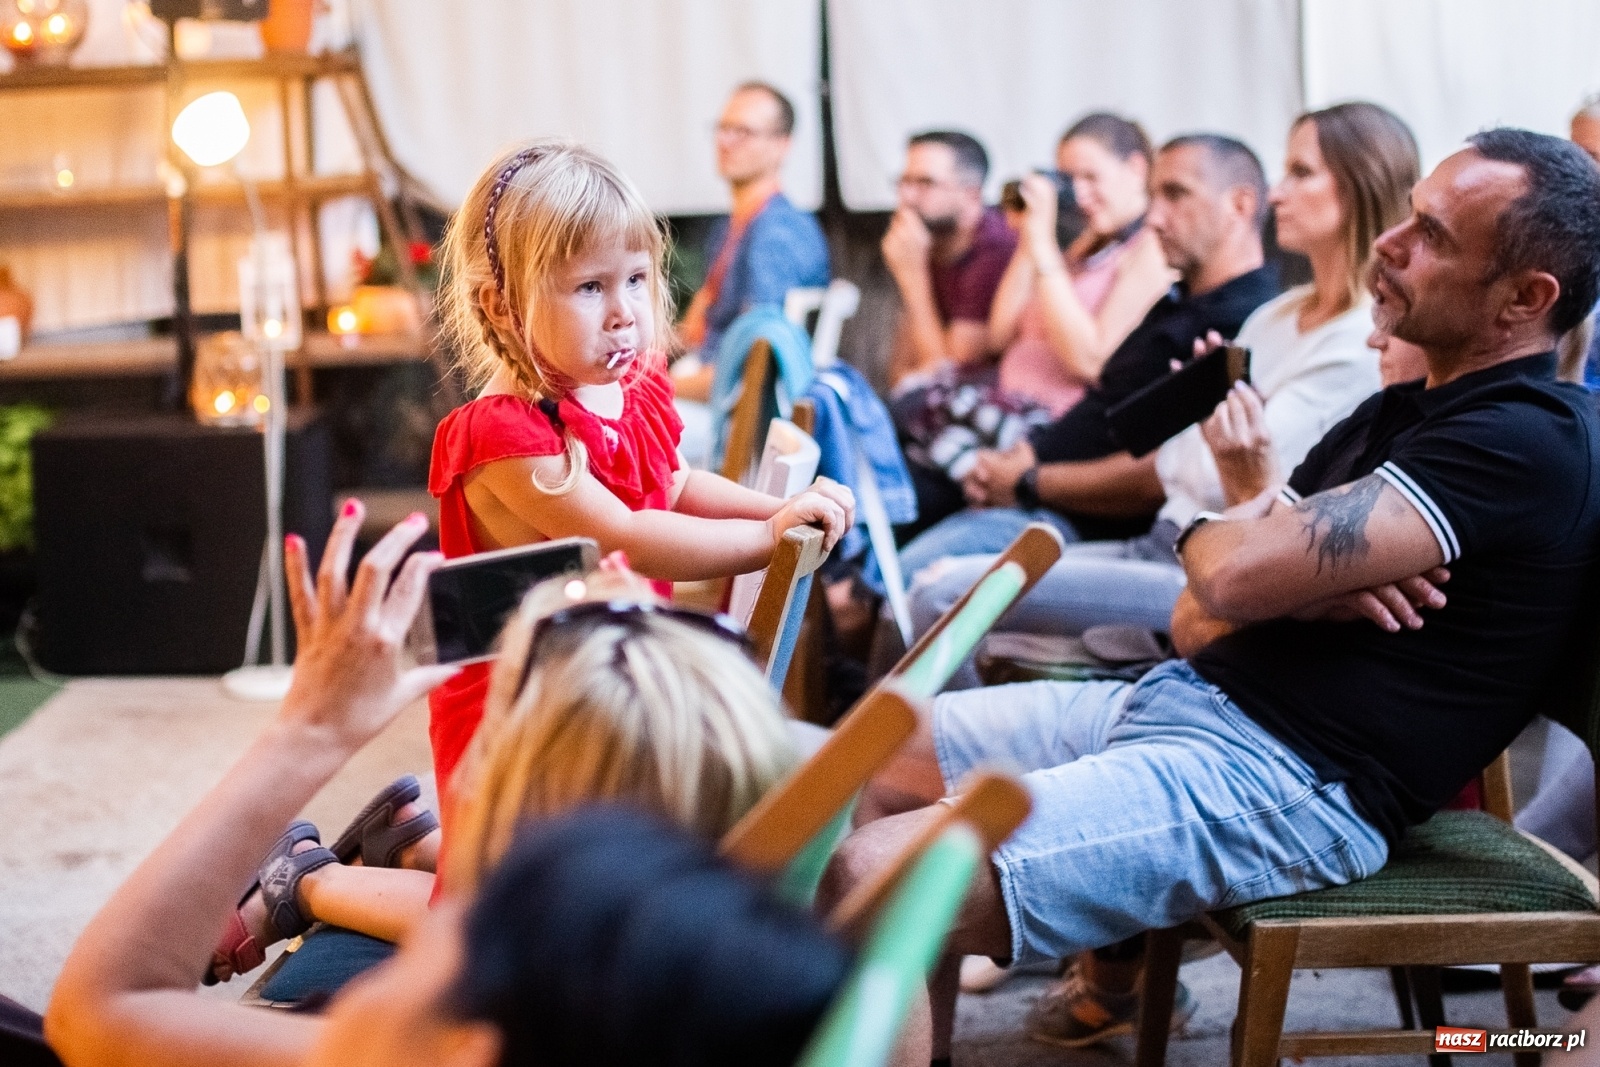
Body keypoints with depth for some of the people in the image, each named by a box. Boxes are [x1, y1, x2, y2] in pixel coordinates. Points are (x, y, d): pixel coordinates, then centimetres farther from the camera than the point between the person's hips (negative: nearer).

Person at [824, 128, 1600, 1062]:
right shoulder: (1400, 412, 18)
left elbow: (1233, 573, -21)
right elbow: (1200, 618, 14)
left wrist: (1214, 540, 3)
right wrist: (1304, 582, -8)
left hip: (1289, 783, -11)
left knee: (874, 880, -24)